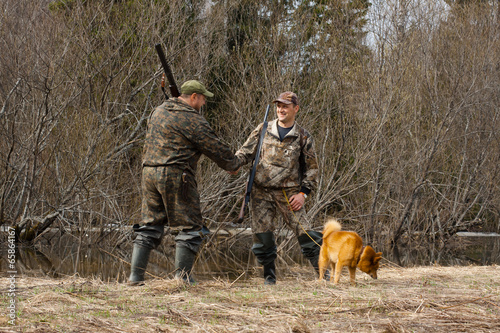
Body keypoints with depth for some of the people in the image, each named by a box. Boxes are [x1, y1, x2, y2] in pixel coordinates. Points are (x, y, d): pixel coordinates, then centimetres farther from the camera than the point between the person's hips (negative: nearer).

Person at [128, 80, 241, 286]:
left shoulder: (159, 112, 17)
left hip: (149, 173, 8)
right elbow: (215, 149, -2)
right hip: (175, 176, -8)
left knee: (150, 226, 12)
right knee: (190, 227, 1)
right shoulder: (192, 120, -8)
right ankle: (182, 277, -4)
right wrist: (233, 164, 13)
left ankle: (135, 276, 5)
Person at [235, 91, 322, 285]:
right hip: (261, 192, 2)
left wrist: (303, 193, -2)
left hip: (288, 193, -2)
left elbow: (311, 169, 9)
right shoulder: (263, 130, 8)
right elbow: (246, 152, 11)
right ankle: (269, 275, 14)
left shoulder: (303, 137, 5)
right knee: (262, 235, -1)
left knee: (304, 232, -7)